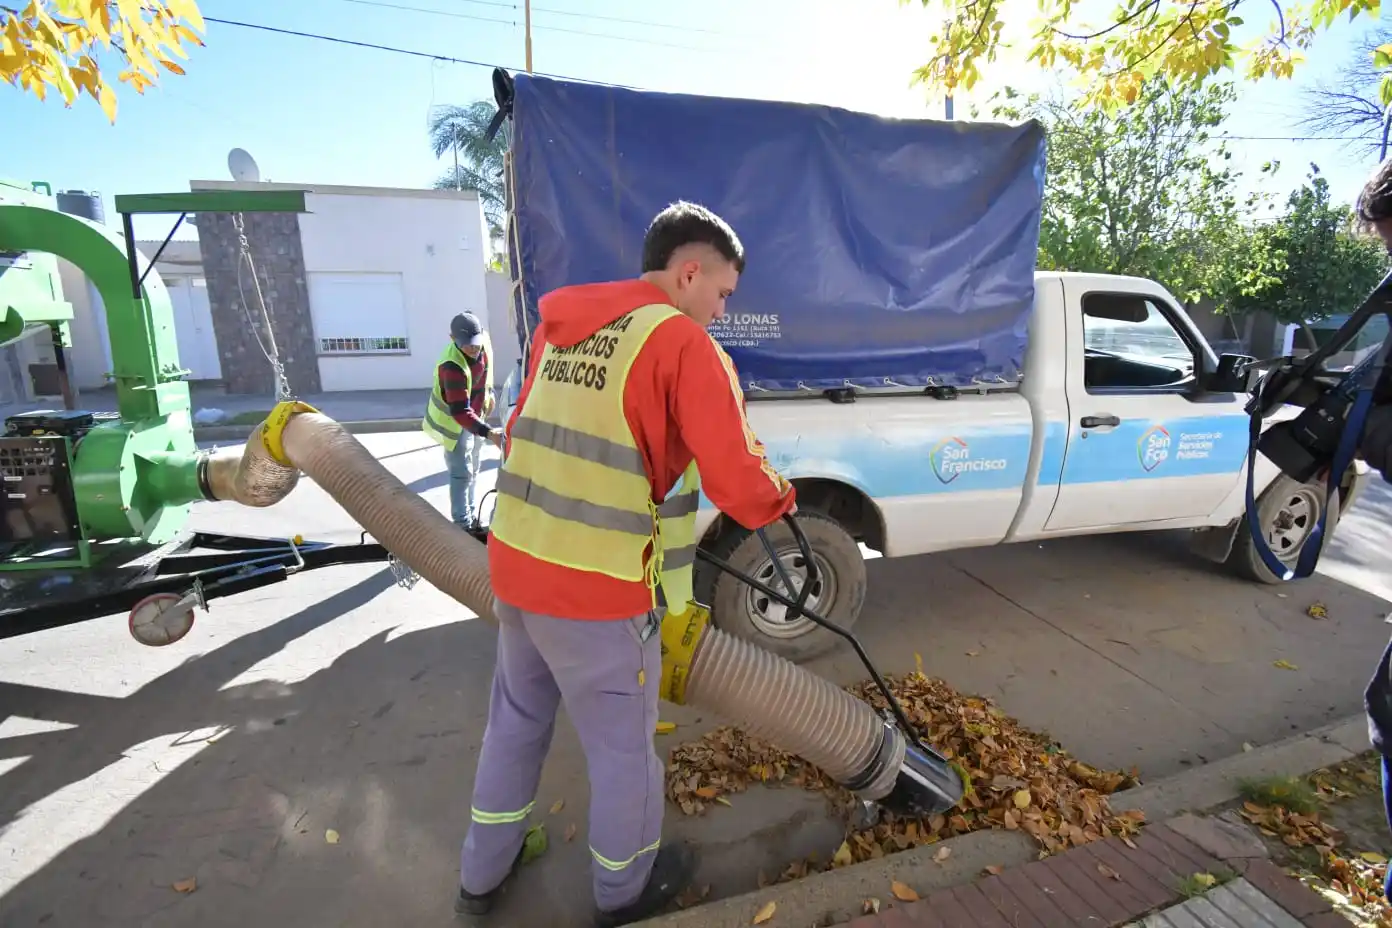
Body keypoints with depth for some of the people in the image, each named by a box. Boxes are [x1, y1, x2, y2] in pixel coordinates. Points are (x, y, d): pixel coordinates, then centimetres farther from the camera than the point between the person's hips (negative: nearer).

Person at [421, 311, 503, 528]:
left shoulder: (483, 340, -16)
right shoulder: (453, 367, -38)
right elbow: (460, 412, -42)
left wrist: (489, 392, 12)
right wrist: (488, 432, -52)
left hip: (470, 414, 8)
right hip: (452, 421, -8)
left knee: (467, 470, 20)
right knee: (462, 473, -4)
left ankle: (469, 516, 37)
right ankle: (463, 523, 9)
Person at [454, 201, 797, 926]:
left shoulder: (560, 328, 10)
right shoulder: (684, 343, -13)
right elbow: (738, 486, -16)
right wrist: (780, 499, 5)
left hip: (515, 562, 8)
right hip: (597, 589, -7)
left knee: (514, 721, 26)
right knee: (622, 746, 16)